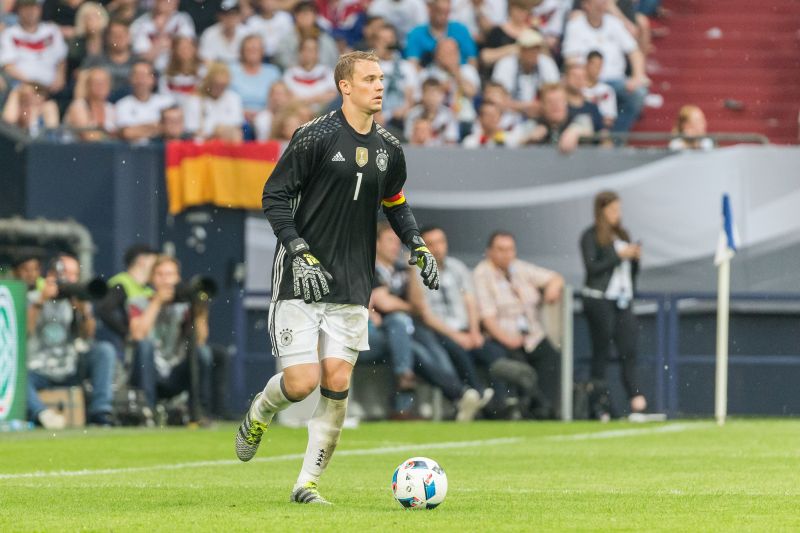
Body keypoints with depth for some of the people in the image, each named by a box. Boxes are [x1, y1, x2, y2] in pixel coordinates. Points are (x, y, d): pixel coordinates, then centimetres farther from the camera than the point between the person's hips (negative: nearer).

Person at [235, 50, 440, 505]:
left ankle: (308, 484, 6)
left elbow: (395, 203, 25)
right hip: (302, 279, -5)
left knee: (337, 385, -4)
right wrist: (299, 252, -16)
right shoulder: (316, 136, -9)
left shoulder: (389, 149, 8)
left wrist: (418, 247, 8)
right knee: (301, 382, -11)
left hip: (352, 286, 5)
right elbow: (274, 196, -6)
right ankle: (259, 415, 25)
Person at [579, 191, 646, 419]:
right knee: (601, 353, -3)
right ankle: (598, 407, -1)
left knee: (629, 349, -6)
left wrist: (635, 257, 0)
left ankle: (637, 400, -16)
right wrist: (619, 256, -14)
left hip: (622, 300, 5)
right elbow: (592, 267, -12)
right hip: (599, 299, -5)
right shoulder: (591, 236, -1)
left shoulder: (623, 235, 17)